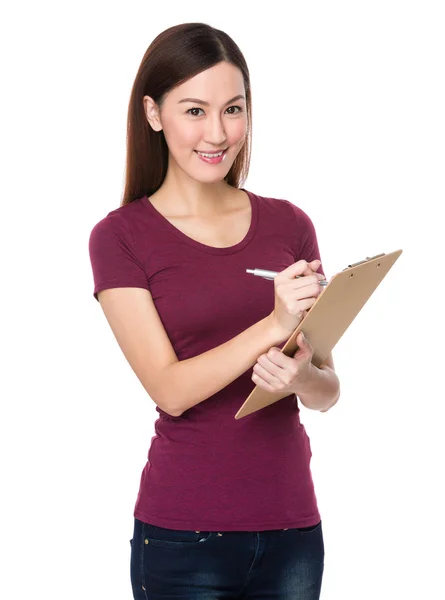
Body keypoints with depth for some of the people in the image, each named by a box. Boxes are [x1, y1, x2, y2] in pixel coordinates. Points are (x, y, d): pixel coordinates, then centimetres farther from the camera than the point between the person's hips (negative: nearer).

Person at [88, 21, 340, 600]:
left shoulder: (289, 225, 6)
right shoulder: (121, 236, -3)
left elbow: (328, 389, 7)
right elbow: (170, 389, -12)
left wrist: (300, 376, -15)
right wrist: (273, 326, -24)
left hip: (293, 525, 3)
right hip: (184, 531, -3)